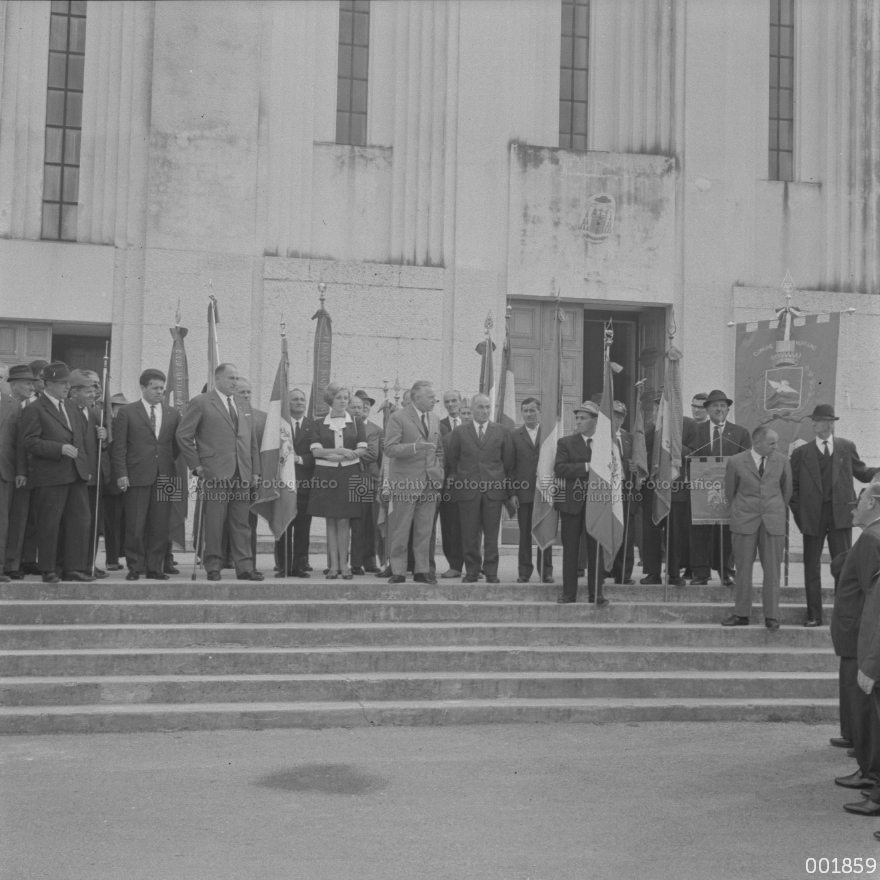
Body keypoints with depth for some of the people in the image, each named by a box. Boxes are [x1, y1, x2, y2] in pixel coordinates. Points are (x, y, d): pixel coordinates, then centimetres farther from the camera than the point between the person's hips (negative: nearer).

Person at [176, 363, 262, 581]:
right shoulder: (201, 403, 1)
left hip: (242, 474, 5)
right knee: (214, 522, -2)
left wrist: (255, 471, 12)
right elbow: (183, 435, -2)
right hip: (215, 473, -5)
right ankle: (213, 567, 6)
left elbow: (253, 442, 20)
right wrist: (196, 465, -5)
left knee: (241, 523, 5)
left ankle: (245, 567, 7)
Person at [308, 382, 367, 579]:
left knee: (344, 521, -1)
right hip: (327, 476, 0)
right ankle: (333, 564, 6)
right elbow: (316, 451, -3)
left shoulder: (356, 423, 9)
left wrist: (330, 454, -11)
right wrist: (342, 451, -16)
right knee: (331, 521, 2)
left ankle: (343, 564, 5)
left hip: (349, 475, 0)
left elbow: (362, 450, 1)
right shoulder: (319, 424, 7)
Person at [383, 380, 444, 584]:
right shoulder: (398, 418, -7)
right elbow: (390, 449, -14)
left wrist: (439, 474, 11)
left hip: (430, 483, 6)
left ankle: (422, 570, 12)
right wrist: (414, 447, -26)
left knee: (425, 531, 6)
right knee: (400, 531, -1)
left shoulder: (435, 420, 14)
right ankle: (398, 571, 6)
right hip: (405, 482, -6)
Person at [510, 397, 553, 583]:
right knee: (524, 533, 5)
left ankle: (546, 571, 12)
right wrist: (511, 492, -4)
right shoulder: (514, 435, 6)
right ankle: (524, 571, 12)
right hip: (523, 491, 0)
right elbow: (510, 464, 3)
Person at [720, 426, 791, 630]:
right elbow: (729, 490, 8)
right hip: (744, 521, -1)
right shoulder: (736, 462, -3)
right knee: (743, 568, 4)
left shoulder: (781, 461, 2)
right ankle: (741, 614, 12)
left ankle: (772, 615, 8)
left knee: (772, 570, 1)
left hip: (773, 521, 1)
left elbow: (787, 489, 14)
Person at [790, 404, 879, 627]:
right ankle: (814, 615, 11)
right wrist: (798, 513, -3)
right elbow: (792, 485, 6)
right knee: (811, 566, 4)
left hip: (840, 514, 0)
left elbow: (861, 473, 12)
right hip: (813, 516, 0)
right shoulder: (801, 453, 5)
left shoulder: (847, 447, 7)